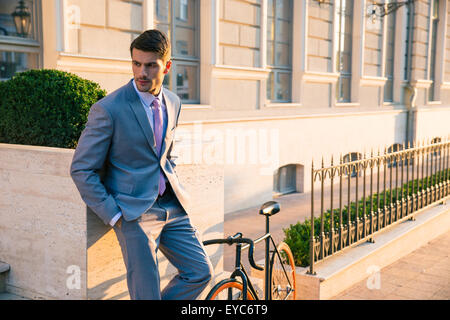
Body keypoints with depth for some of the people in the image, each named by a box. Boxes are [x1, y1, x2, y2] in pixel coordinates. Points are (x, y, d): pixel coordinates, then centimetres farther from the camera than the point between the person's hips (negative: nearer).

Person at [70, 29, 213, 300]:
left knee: (201, 272, 5)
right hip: (135, 211, -6)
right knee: (146, 293, -1)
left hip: (171, 206, 6)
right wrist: (113, 215, -12)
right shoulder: (108, 109, -14)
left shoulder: (173, 103, 6)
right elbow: (81, 169, -10)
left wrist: (172, 184, 10)